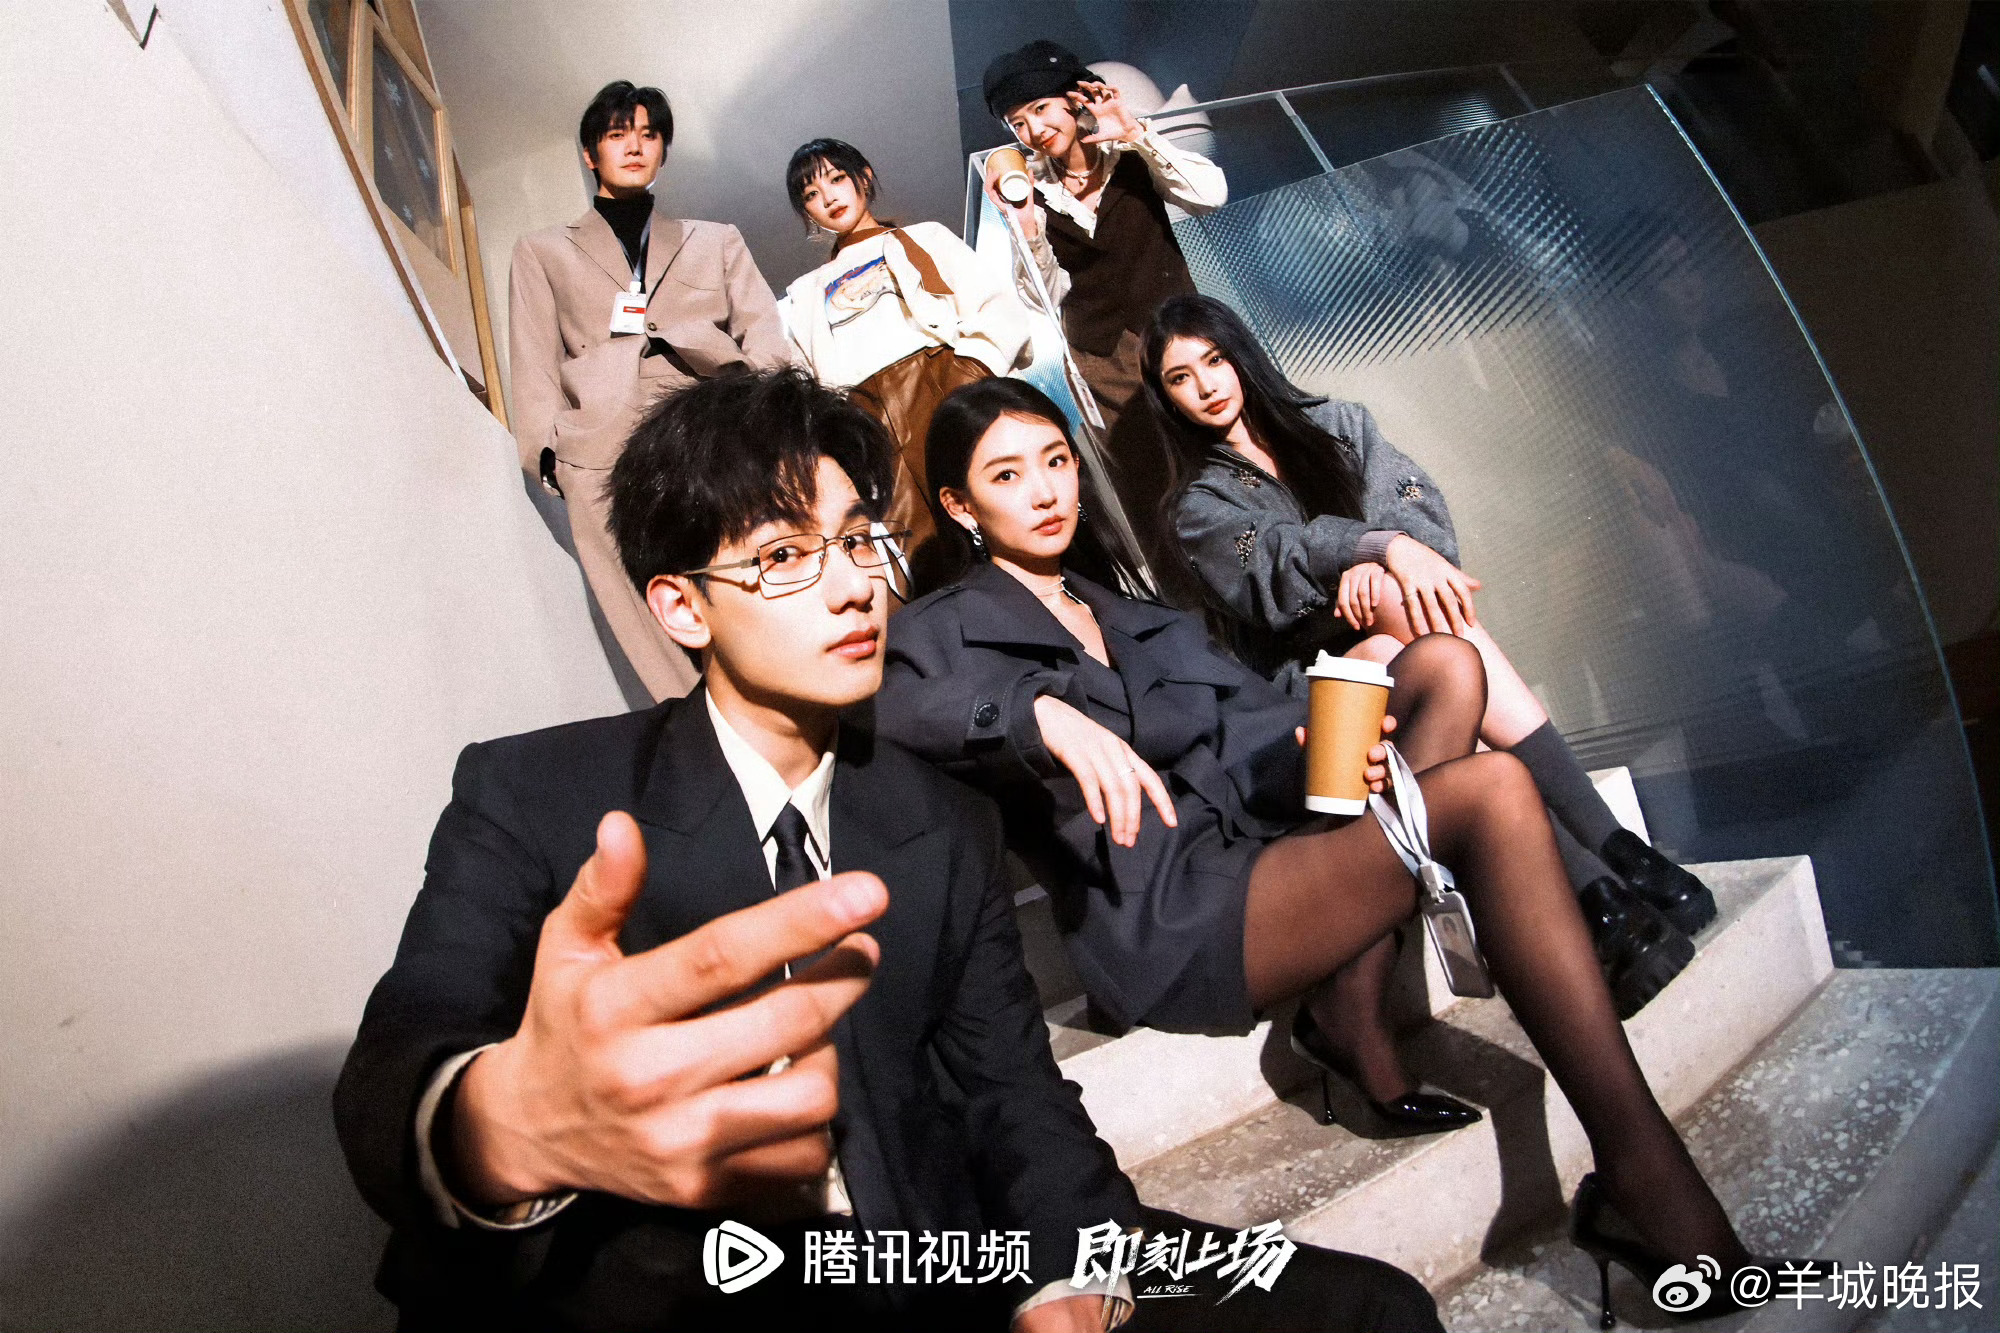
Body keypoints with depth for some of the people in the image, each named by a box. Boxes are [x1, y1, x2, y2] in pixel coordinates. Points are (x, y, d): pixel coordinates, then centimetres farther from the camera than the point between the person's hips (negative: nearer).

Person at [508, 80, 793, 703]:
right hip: (608, 464, 0)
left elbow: (767, 342, 16)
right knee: (677, 662, -16)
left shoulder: (718, 242, 29)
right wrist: (550, 454, 2)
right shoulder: (542, 252, 29)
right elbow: (535, 369, 19)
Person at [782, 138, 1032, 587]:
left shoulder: (927, 239, 25)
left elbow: (1003, 311, 11)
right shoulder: (808, 292, 33)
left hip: (948, 376, -1)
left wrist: (974, 365, -7)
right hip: (871, 412, 1)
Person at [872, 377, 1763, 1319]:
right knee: (1488, 792, -21)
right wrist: (1037, 710, -36)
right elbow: (890, 709, -19)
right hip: (1166, 923, -7)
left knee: (1446, 664, -4)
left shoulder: (1144, 622, 26)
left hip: (1261, 839, 8)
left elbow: (1253, 716, 15)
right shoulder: (940, 632, 5)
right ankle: (1645, 1173, -16)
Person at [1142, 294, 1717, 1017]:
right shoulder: (1198, 508, 8)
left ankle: (1603, 888, -39)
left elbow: (1420, 503, 4)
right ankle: (1606, 865, -41)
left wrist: (1370, 566, -18)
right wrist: (1381, 547, -29)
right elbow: (1275, 569, -12)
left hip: (1407, 655, 2)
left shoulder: (1337, 424, 19)